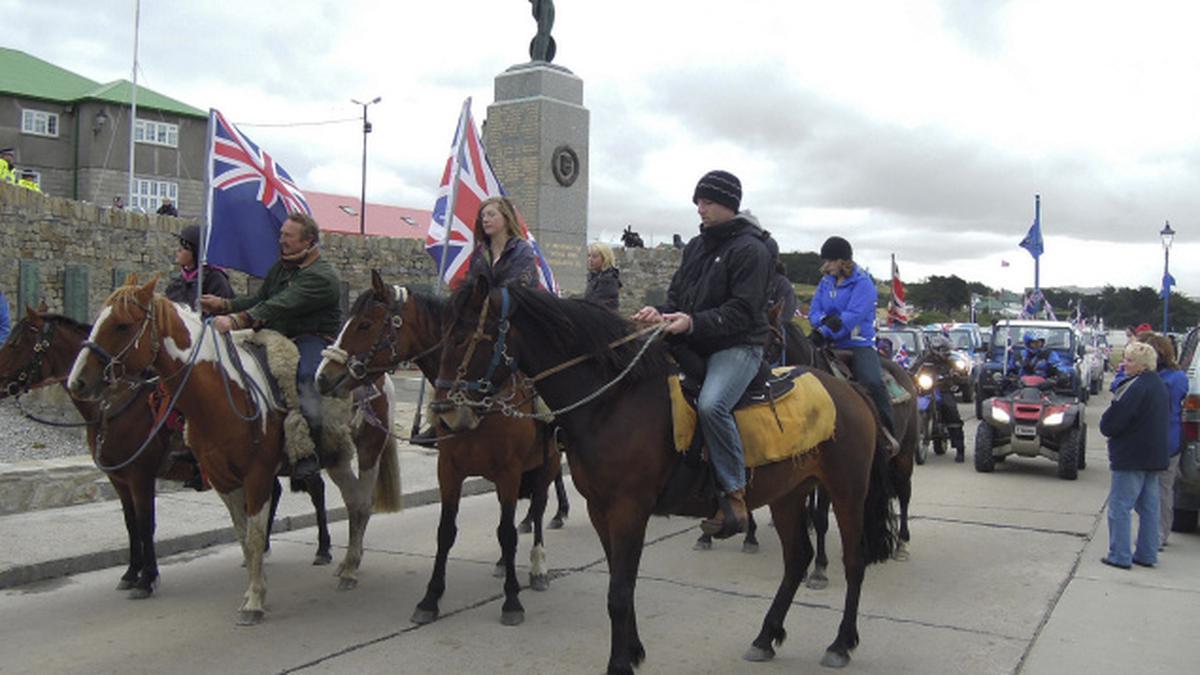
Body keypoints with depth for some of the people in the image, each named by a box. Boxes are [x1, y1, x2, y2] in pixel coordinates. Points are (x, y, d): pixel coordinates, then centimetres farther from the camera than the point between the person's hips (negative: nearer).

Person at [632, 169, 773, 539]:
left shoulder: (750, 248, -8)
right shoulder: (696, 246, 17)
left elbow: (742, 311, -16)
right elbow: (677, 294, 18)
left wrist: (694, 322, -26)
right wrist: (661, 312, -5)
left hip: (738, 345, -9)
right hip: (694, 344, 9)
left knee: (711, 404, -32)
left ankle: (734, 494, -21)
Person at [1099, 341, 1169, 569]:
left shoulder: (1136, 387, -20)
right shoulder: (1159, 385, 10)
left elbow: (1110, 424, -22)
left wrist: (1105, 423, 2)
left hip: (1131, 456, -9)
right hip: (1154, 456, 9)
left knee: (1119, 507, -2)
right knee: (1149, 507, 14)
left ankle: (1119, 556, 0)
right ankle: (1147, 555, 20)